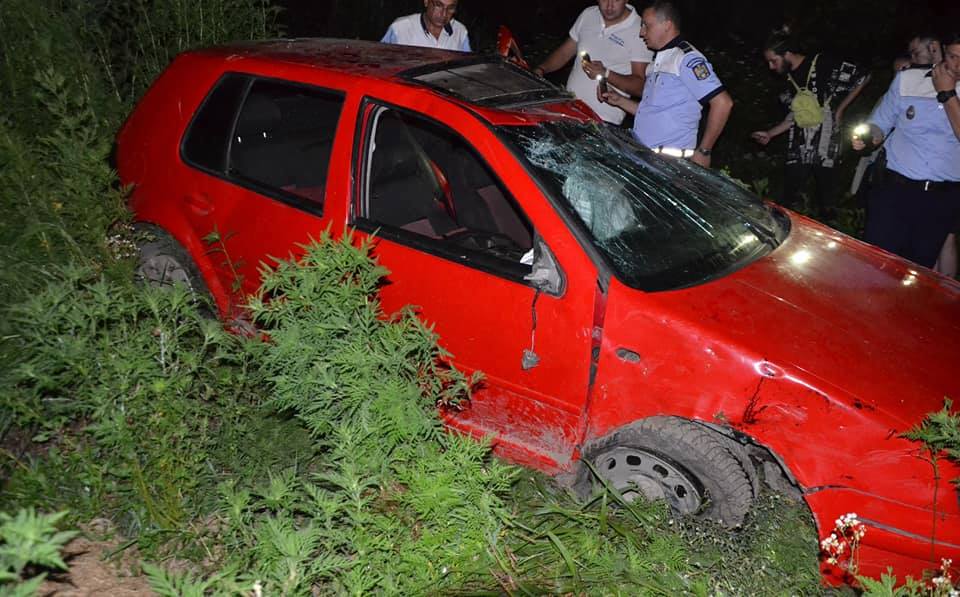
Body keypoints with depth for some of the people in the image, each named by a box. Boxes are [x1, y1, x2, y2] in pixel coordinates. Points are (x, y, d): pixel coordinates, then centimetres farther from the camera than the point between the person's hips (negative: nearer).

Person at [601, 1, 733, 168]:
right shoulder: (658, 61, 17)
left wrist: (703, 151, -16)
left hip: (669, 160, -8)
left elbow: (723, 102, -19)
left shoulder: (686, 58, -12)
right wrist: (620, 101, 12)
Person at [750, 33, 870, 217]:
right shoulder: (790, 77, 12)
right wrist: (769, 134, 11)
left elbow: (863, 77, -5)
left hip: (824, 146, -6)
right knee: (789, 200, 3)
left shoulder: (823, 65, -9)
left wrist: (840, 109, -3)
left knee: (825, 201, 3)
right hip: (799, 148, 6)